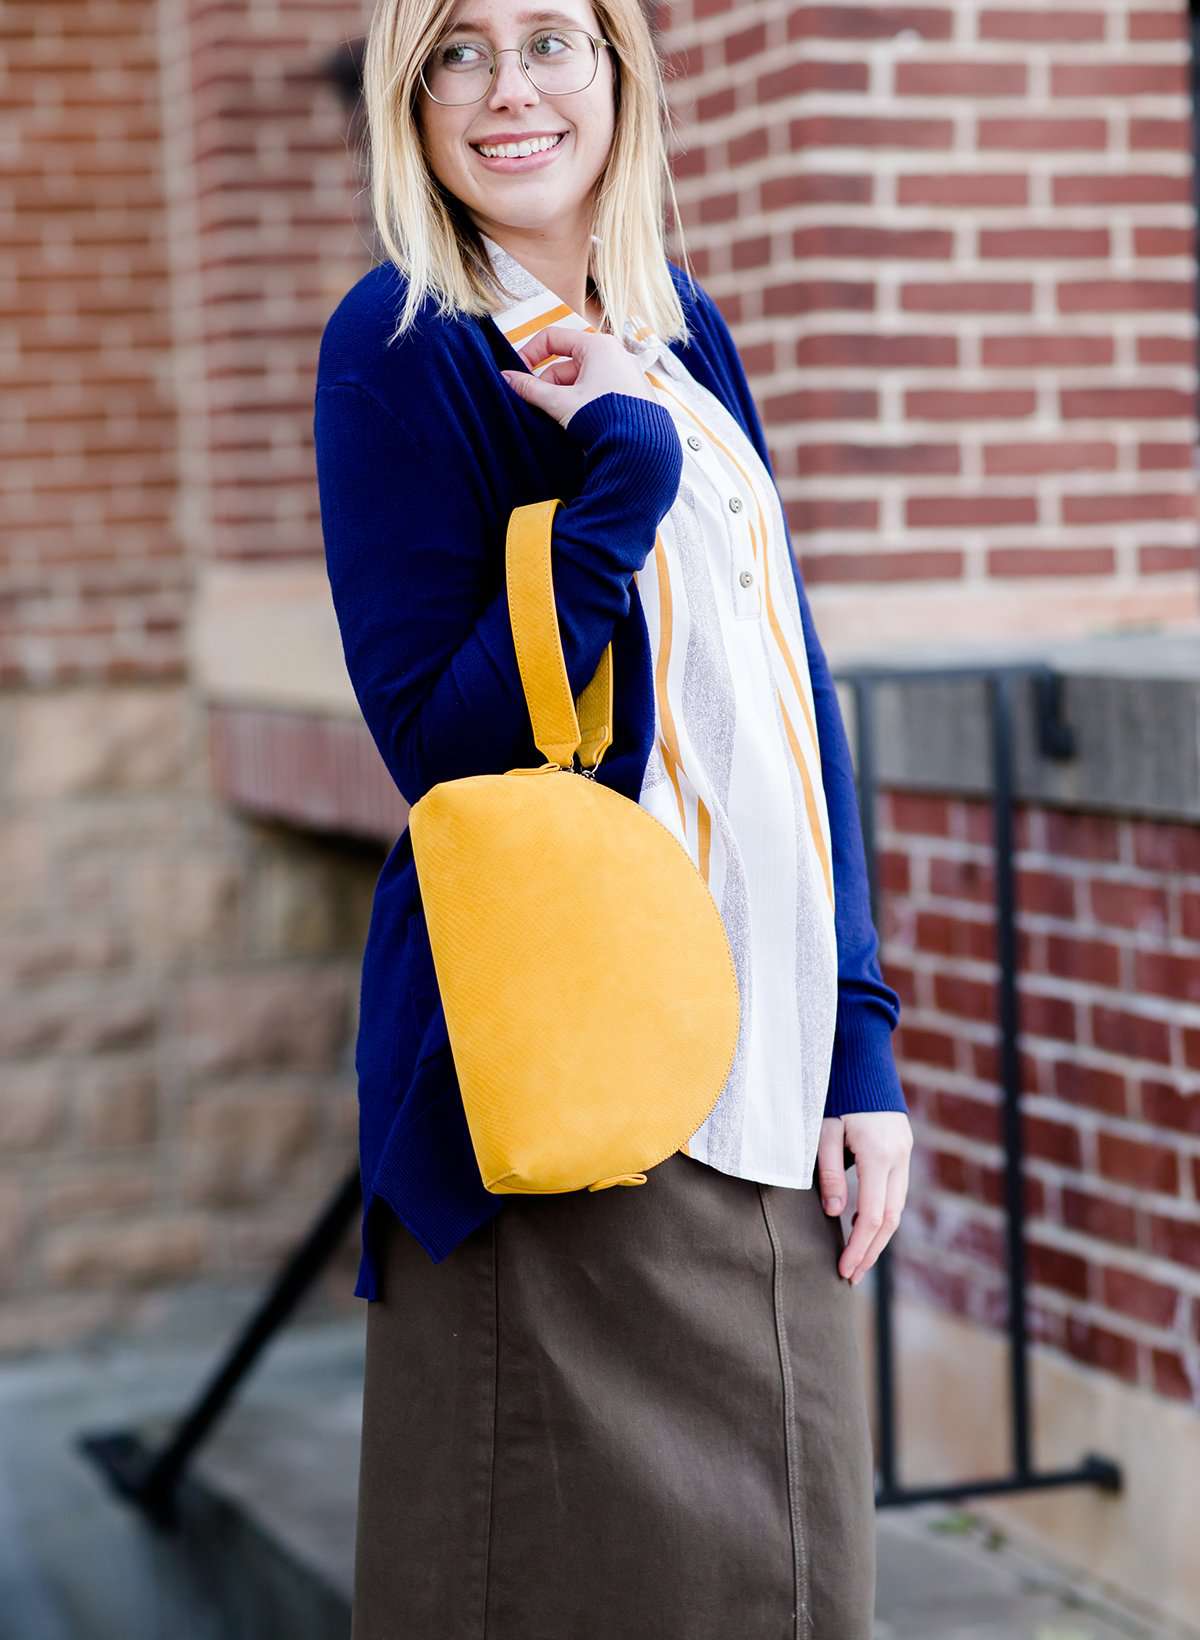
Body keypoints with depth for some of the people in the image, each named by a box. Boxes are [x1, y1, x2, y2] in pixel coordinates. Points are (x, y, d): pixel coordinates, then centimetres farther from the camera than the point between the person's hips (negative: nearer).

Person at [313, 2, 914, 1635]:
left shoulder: (683, 337, 13)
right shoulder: (405, 344, -6)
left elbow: (794, 705, 14)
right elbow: (438, 740, -13)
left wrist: (861, 1044, 8)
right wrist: (620, 472, -21)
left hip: (764, 1084, 6)